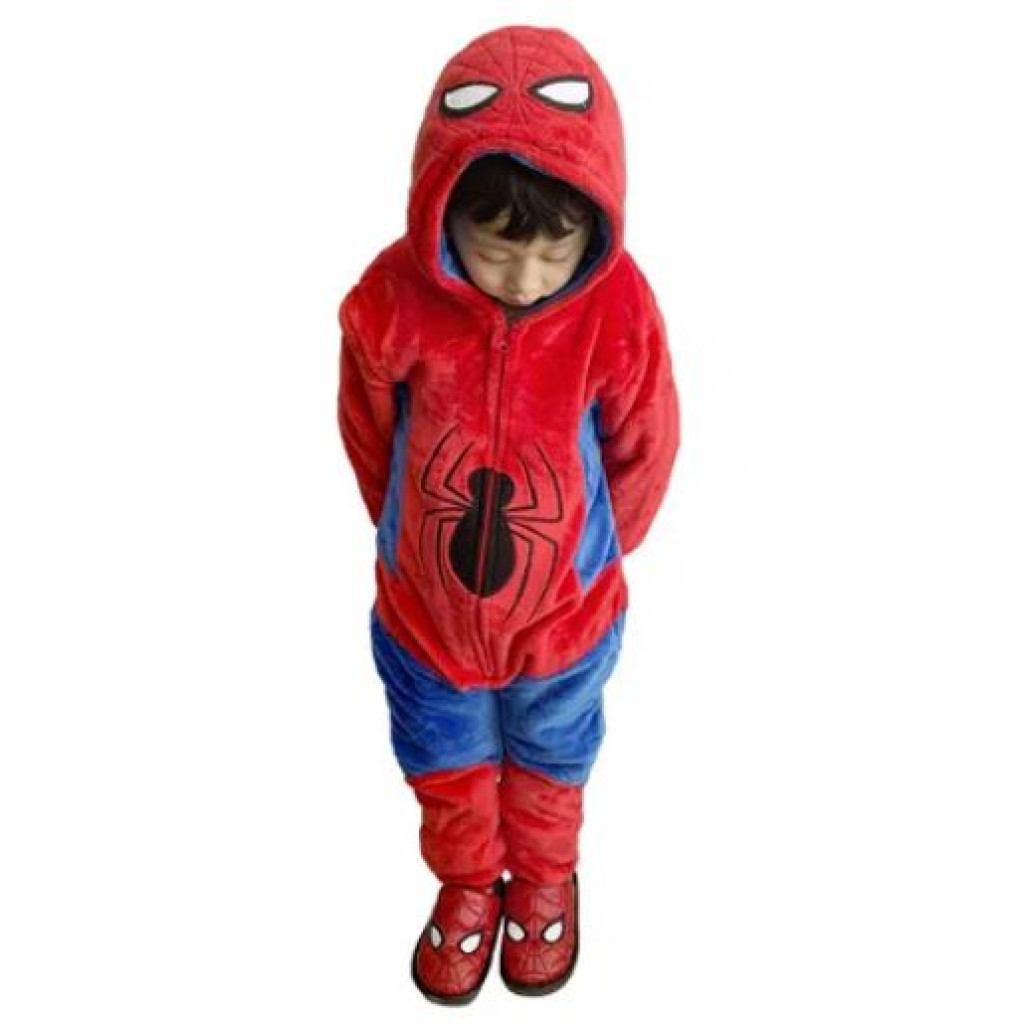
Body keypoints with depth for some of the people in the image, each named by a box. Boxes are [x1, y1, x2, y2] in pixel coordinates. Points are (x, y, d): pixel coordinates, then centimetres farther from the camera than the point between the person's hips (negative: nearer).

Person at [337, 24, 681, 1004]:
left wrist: (585, 559, 6)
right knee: (446, 765, 26)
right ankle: (465, 882, 56)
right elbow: (369, 437, -6)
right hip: (425, 606, 1)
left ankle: (544, 875, 59)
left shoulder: (620, 313, -26)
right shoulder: (392, 300, -24)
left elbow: (642, 458, -9)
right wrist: (415, 541, 8)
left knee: (551, 761, 27)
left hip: (565, 613, 0)